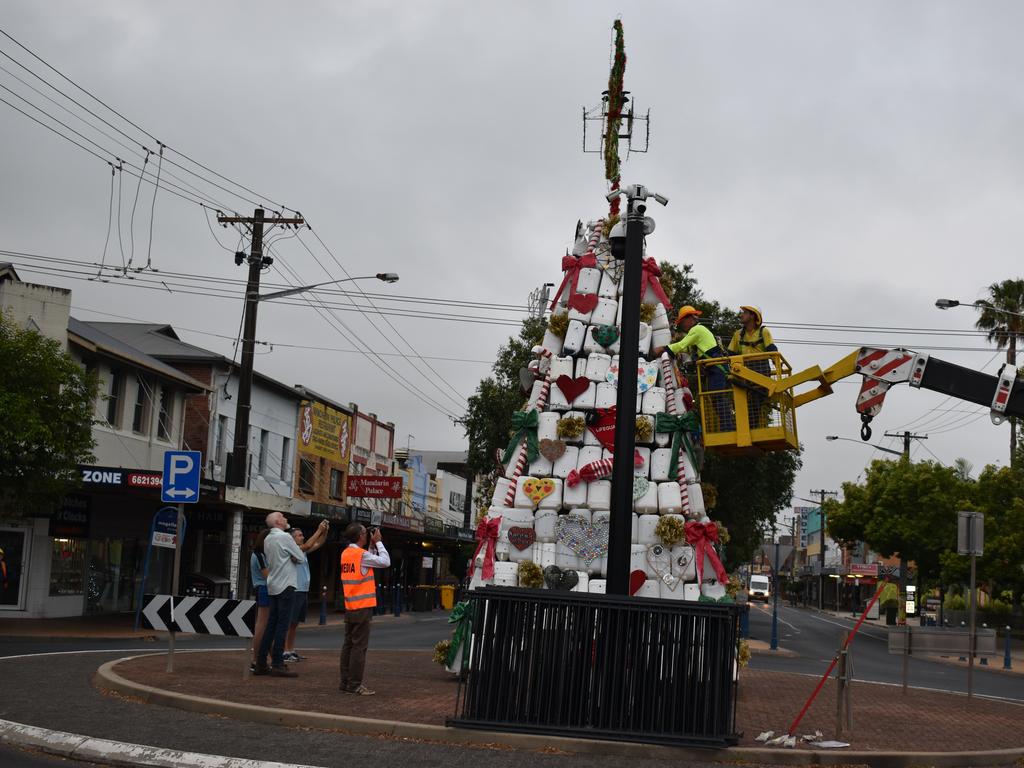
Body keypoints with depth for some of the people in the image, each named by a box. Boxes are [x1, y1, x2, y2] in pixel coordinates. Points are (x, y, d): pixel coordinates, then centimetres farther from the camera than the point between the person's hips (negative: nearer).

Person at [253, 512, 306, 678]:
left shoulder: (267, 539, 12)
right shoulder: (284, 537, -12)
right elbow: (301, 558, -9)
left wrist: (289, 558, 5)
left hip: (273, 586, 8)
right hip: (285, 585, -8)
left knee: (271, 625, 10)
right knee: (282, 626, -8)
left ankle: (261, 663, 10)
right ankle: (277, 665, -10)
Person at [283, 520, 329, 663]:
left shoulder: (302, 551, 16)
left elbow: (318, 544, 15)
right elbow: (308, 545, -22)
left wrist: (325, 531, 0)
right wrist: (319, 530, -18)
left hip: (303, 591, 9)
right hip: (295, 591, -9)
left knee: (295, 623, 11)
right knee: (289, 623, -7)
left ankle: (291, 651, 16)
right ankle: (285, 652, -7)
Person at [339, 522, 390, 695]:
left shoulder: (345, 553, 9)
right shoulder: (362, 554, -15)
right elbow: (385, 562, -11)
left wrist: (372, 546, 13)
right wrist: (378, 542, -2)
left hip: (349, 607, 8)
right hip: (362, 607, -8)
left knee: (349, 645, 10)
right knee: (359, 646, -5)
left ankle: (345, 682, 13)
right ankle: (355, 684, -4)